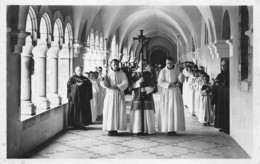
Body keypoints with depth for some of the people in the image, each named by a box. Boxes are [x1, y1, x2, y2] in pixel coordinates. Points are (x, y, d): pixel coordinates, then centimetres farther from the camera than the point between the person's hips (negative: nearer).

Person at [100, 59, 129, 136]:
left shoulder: (122, 74, 4)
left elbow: (125, 84, -7)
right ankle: (110, 129, -3)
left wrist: (116, 86, -21)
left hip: (119, 95, 1)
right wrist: (104, 82, -32)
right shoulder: (108, 74, 4)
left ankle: (115, 129, 3)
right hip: (110, 95, -1)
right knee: (110, 112, -5)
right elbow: (102, 82, -8)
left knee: (119, 112, -3)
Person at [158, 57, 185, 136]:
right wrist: (169, 84, -19)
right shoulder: (163, 71, 1)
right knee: (167, 111, -4)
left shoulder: (176, 71, 7)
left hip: (176, 92, 1)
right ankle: (168, 129, 1)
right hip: (167, 92, -1)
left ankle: (174, 129, 0)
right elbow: (160, 82, -7)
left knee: (176, 111, -4)